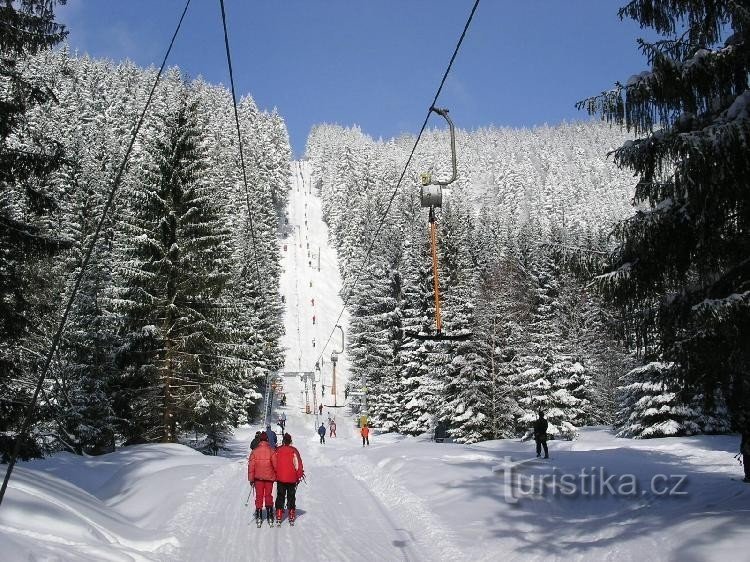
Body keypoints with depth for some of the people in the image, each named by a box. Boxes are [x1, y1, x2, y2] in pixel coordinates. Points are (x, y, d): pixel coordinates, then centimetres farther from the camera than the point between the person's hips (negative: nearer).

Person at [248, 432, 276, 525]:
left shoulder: (255, 451, -4)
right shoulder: (271, 451, -7)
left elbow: (251, 466, -2)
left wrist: (251, 479, 5)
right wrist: (276, 476, 7)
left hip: (258, 477, 0)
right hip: (269, 477, 0)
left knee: (259, 496, 8)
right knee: (268, 495, 10)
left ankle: (259, 517, 6)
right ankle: (269, 516, 6)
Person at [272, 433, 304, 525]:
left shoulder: (277, 450, -4)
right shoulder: (293, 450, -9)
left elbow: (274, 464, 4)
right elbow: (298, 464, -7)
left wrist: (276, 474, 17)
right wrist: (299, 476, 4)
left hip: (280, 478, 1)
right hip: (292, 479, -1)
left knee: (280, 497, 10)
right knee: (291, 497, 10)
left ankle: (279, 517, 7)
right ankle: (291, 517, 11)